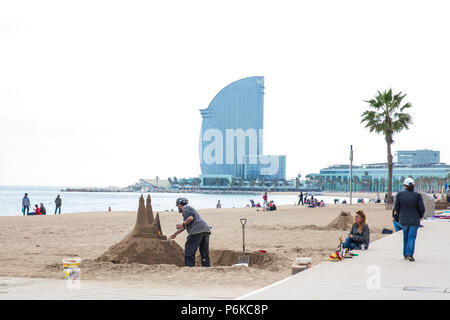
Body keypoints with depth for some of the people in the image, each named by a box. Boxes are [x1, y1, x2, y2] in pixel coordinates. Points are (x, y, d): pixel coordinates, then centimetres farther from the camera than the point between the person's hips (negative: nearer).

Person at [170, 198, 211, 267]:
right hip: (205, 230, 9)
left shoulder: (185, 208, 5)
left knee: (189, 252, -4)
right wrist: (175, 234, 51)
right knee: (205, 253, 9)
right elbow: (184, 226, 43)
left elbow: (190, 218, -15)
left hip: (197, 231, -9)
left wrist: (182, 224, 0)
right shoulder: (190, 208, 34)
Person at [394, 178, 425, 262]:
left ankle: (405, 255, 22)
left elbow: (396, 207, -3)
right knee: (412, 237, 2)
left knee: (405, 237, 17)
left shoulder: (400, 194, -6)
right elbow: (422, 208, -9)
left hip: (403, 220, 2)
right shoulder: (417, 195, -9)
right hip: (414, 220, -2)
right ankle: (410, 254, -12)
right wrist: (420, 216, 10)